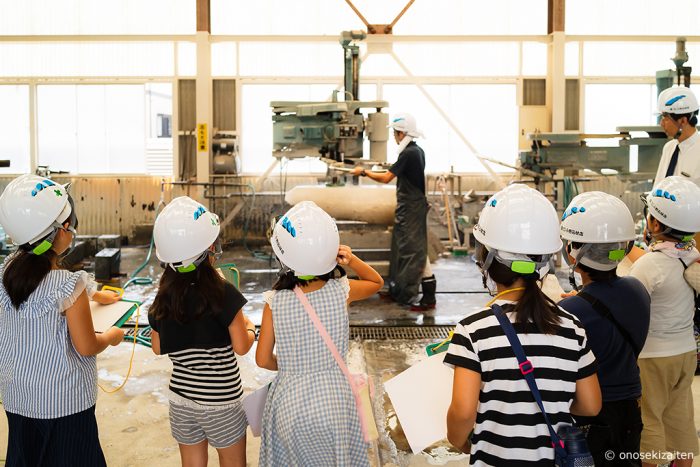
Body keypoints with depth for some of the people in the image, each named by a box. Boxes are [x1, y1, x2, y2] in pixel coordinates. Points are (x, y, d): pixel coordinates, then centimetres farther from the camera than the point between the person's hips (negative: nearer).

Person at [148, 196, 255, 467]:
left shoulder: (164, 296, -6)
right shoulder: (222, 292, -20)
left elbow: (158, 348, 6)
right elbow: (241, 347, -15)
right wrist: (249, 327, 4)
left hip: (180, 397, 4)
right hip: (221, 400, -4)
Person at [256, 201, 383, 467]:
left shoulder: (274, 302, -17)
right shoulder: (341, 291, -16)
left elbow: (263, 360, -8)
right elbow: (377, 282, 6)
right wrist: (352, 260, -12)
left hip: (290, 406, 0)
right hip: (334, 404, 0)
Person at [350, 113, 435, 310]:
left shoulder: (408, 153, -19)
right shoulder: (417, 151, 10)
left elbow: (386, 178, -21)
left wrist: (364, 172, -11)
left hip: (411, 207, -10)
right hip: (410, 206, 10)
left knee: (415, 249, -7)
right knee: (403, 247, 15)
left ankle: (429, 297, -3)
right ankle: (399, 291, 24)